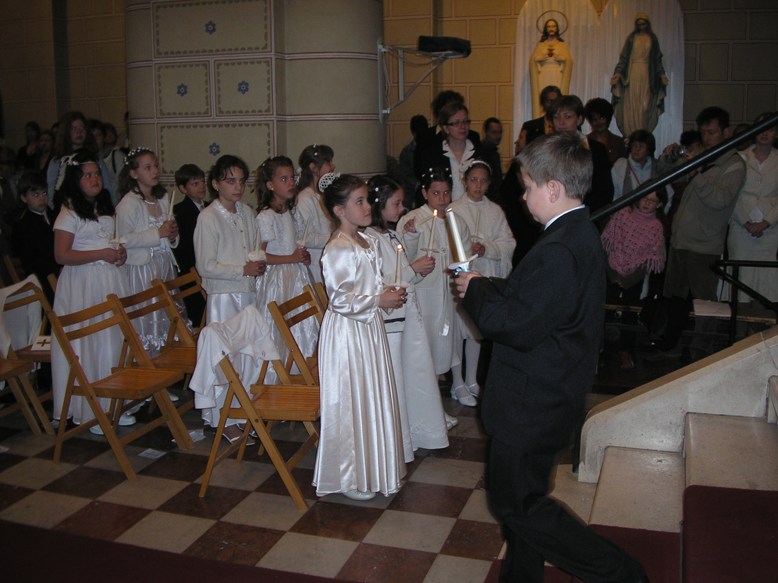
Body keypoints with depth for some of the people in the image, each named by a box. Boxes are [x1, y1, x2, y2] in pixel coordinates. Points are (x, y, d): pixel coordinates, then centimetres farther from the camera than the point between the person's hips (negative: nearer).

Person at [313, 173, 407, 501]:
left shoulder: (368, 242, 9)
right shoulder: (339, 250, -20)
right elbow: (342, 300, -23)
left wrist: (389, 295, 4)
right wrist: (380, 300, -17)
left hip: (370, 327, 9)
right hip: (347, 331, -9)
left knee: (373, 398, 17)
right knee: (350, 402, 2)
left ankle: (369, 465, 33)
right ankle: (348, 479, 17)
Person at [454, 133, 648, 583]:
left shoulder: (560, 251, -27)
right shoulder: (581, 235, 7)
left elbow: (519, 327, -27)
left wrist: (475, 290, -13)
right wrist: (484, 286, 3)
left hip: (533, 403, -10)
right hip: (549, 393, 10)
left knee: (517, 502, 3)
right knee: (522, 495, 22)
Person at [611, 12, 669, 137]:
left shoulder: (652, 38, 10)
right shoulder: (632, 38, 6)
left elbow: (657, 58, 11)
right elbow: (624, 57, 2)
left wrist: (661, 74, 1)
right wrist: (618, 72, -10)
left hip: (647, 74, 1)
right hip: (632, 73, -1)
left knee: (645, 105, -2)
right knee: (631, 104, -5)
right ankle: (631, 134, -4)